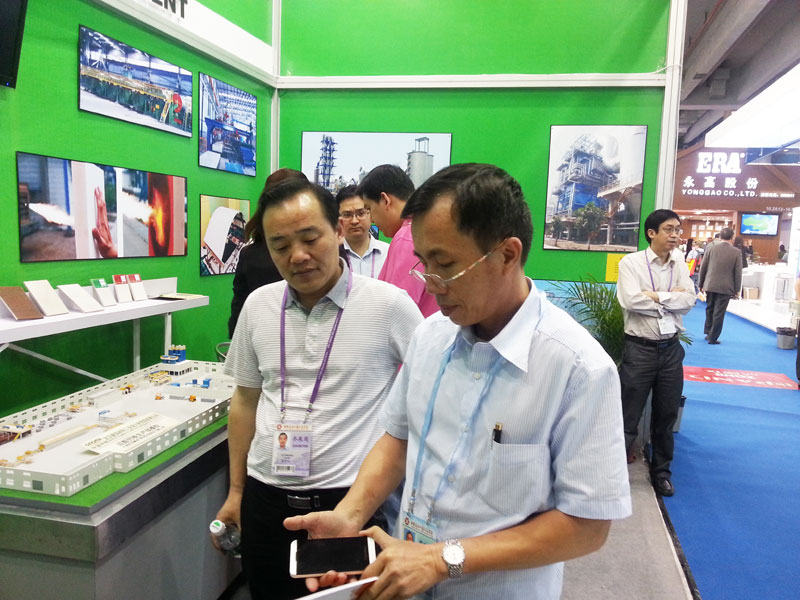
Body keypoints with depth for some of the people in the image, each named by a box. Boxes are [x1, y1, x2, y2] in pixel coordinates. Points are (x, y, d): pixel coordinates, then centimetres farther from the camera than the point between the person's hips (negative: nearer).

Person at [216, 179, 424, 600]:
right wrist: (236, 491, 14)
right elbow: (246, 399, 11)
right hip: (265, 497, 4)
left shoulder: (389, 304, -11)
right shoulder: (257, 305, 1)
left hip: (351, 500, -3)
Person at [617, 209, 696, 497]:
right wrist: (672, 298, -11)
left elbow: (690, 299, -4)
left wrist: (655, 296, -15)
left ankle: (661, 471, 34)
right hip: (640, 349, -5)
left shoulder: (679, 263, 7)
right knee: (628, 417, 2)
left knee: (666, 416, 17)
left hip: (671, 348, 5)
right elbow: (630, 300, -22)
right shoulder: (631, 262, -8)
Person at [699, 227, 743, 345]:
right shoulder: (736, 252, -6)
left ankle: (708, 332, 26)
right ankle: (713, 338, 8)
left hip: (710, 285, 2)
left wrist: (700, 284, 14)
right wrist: (737, 290, 5)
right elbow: (738, 273, -4)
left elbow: (703, 268, 3)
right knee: (719, 313, 4)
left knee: (710, 309, 19)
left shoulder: (711, 249, -2)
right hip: (725, 287, -2)